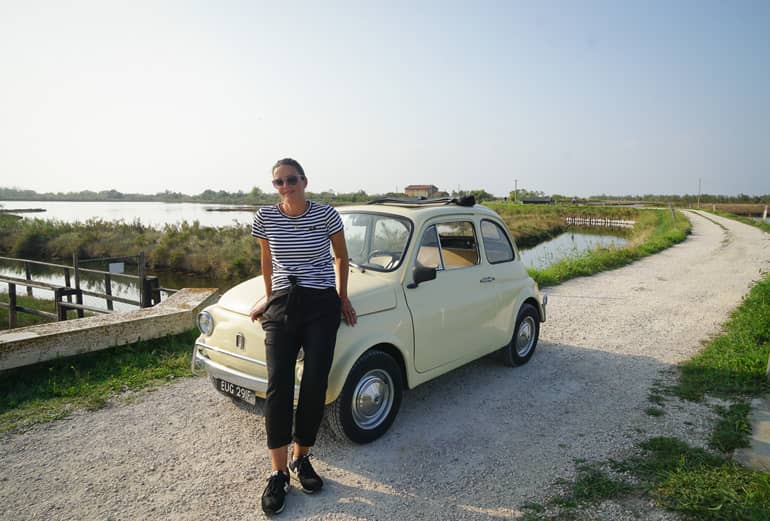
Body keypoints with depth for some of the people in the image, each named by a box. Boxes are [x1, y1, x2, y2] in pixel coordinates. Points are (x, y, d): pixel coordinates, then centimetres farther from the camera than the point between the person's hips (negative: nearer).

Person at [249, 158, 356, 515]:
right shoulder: (265, 217, 0)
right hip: (281, 305, 1)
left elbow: (341, 256, 10)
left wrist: (342, 297, 10)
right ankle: (278, 473, 5)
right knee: (278, 386, -6)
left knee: (314, 386, -1)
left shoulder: (326, 214, -4)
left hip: (322, 305, -1)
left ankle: (301, 458, 19)